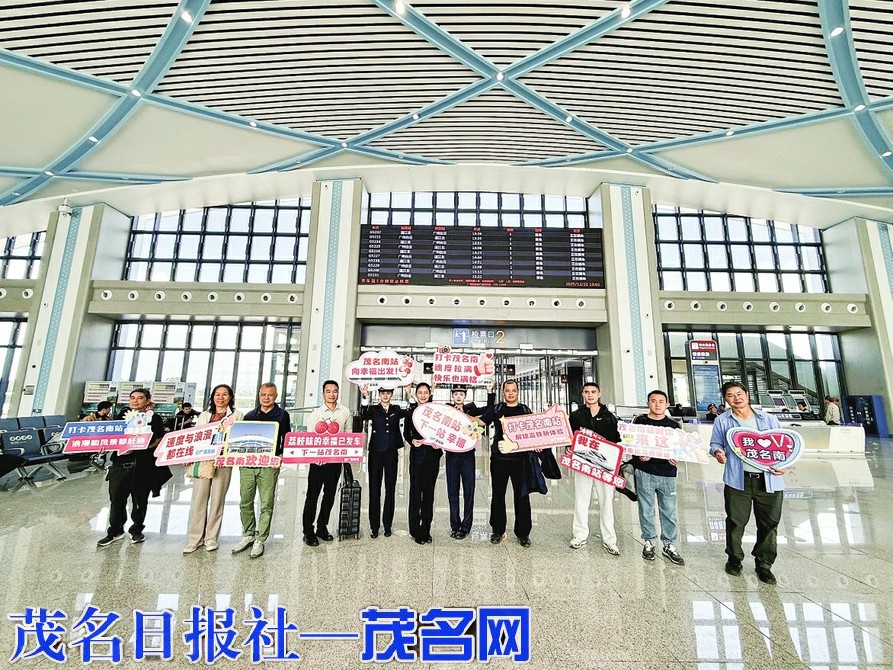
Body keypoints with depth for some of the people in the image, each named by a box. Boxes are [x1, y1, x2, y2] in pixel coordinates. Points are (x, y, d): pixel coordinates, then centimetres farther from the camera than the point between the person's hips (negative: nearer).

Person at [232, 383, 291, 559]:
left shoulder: (282, 415, 3)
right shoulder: (250, 415, 13)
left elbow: (286, 439, 3)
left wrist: (280, 456, -10)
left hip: (269, 465, -3)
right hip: (247, 464, 4)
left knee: (267, 504, 1)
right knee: (245, 502, 11)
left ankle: (260, 540, 15)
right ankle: (248, 535, 29)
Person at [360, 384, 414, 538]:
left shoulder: (396, 409, 8)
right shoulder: (373, 409, 4)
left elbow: (412, 412, -9)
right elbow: (363, 416, -17)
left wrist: (409, 395, -23)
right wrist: (365, 397, -30)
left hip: (391, 453, 1)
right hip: (376, 452, -1)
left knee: (390, 489, 7)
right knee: (374, 489, 4)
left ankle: (387, 525, 20)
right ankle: (374, 526, 15)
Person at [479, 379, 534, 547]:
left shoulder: (525, 410, 8)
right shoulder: (496, 409, 7)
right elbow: (481, 421, -1)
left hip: (520, 458, 0)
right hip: (499, 458, 0)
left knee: (522, 495, 6)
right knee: (498, 495, 9)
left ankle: (523, 533, 20)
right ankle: (498, 530, 24)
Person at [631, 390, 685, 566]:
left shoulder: (673, 425, 8)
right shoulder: (639, 421, 2)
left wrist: (675, 458, -9)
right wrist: (639, 455, -15)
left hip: (667, 473, 2)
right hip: (645, 472, -1)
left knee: (669, 510, 6)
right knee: (646, 510, 7)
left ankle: (669, 545, 23)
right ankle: (649, 542, 23)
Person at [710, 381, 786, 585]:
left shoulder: (769, 419, 9)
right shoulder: (722, 421, 3)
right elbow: (715, 443, 7)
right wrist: (717, 452, -15)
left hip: (769, 480, 2)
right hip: (738, 480, -2)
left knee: (769, 524, 10)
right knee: (736, 522, 8)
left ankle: (764, 564, 28)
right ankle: (734, 558, 27)